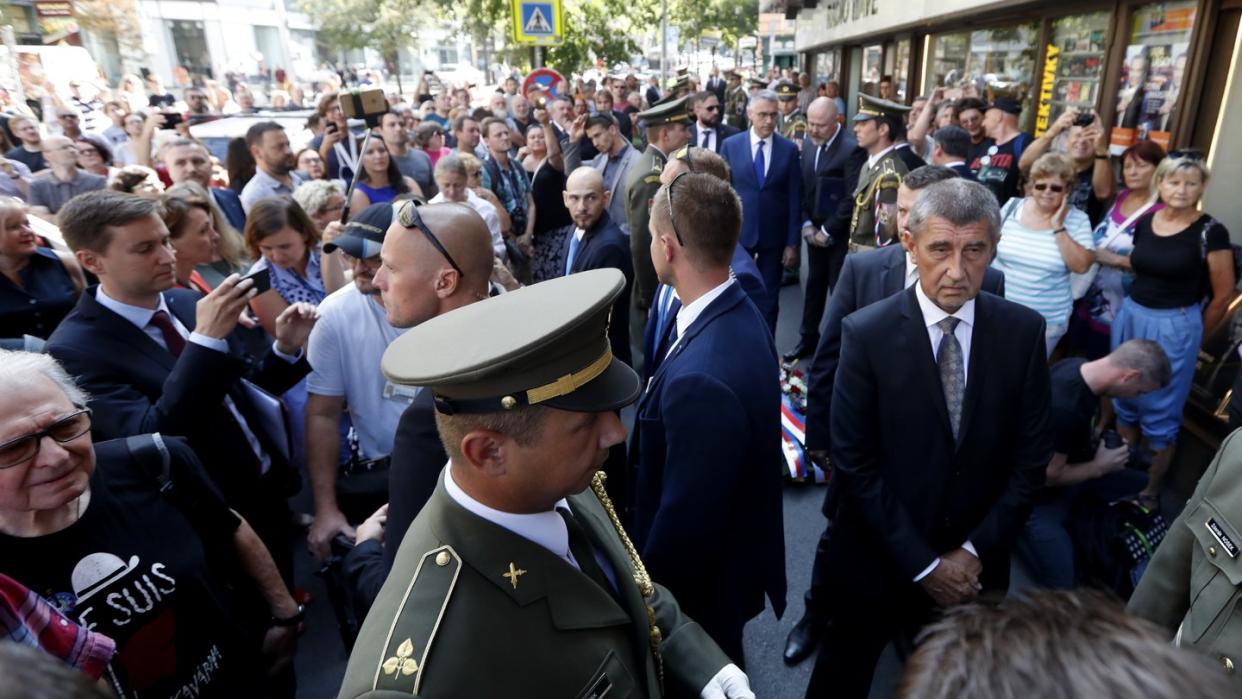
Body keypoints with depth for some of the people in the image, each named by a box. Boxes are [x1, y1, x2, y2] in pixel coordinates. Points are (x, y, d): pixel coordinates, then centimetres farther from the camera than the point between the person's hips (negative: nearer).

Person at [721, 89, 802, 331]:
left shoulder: (789, 149, -1)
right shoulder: (731, 145, -1)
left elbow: (795, 199, -1)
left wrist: (792, 242, -3)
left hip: (774, 236, 0)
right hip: (738, 232, 0)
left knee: (769, 298, 11)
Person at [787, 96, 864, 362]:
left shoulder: (852, 149, -17)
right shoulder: (809, 144, 5)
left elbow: (852, 198, -19)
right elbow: (803, 188, 8)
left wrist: (827, 230, -15)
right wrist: (806, 224, -1)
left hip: (839, 234, -6)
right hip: (814, 231, 6)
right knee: (814, 285, 16)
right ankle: (808, 338, 28)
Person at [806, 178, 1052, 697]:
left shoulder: (1023, 331, -9)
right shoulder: (866, 333, -17)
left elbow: (1032, 455, -3)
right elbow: (854, 462, -16)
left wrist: (975, 551, -8)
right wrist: (922, 562, -14)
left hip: (977, 563, 3)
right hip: (880, 557, -2)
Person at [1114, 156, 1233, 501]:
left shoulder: (1210, 232, -13)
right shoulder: (1144, 222, 1)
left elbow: (1223, 293, -6)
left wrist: (1194, 334, 5)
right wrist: (1139, 311, 14)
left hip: (1174, 327, -5)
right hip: (1130, 316, 5)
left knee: (1159, 412, 6)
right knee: (1125, 398, 16)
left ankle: (1150, 489, 23)